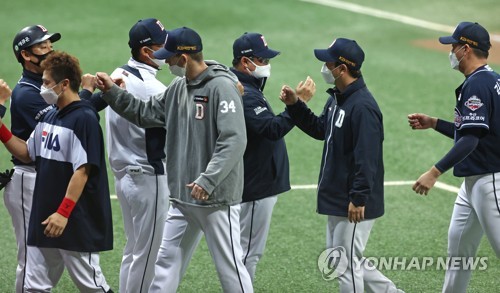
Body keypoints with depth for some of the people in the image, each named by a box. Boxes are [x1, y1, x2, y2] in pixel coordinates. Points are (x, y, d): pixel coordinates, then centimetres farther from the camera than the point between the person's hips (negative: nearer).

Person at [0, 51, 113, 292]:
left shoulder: (84, 118, -14)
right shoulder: (49, 117, 13)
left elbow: (82, 171, -19)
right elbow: (27, 154, 20)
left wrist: (64, 213, -24)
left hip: (77, 223, -9)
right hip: (44, 218, 9)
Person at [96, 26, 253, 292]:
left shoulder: (222, 87, -16)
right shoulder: (179, 88, 10)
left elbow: (234, 141, -23)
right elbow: (145, 113, 18)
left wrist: (208, 180, -28)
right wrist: (112, 91, 7)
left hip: (216, 198, -8)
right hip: (183, 196, 8)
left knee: (229, 265, -3)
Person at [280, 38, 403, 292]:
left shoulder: (362, 106, -22)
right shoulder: (336, 99, 9)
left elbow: (367, 159, -25)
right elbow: (320, 129, 22)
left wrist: (358, 200, -25)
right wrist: (295, 106, 9)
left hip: (355, 204, -10)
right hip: (336, 201, 10)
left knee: (346, 264, -2)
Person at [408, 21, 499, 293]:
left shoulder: (477, 85, -18)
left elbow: (470, 140, -26)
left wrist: (435, 172, -29)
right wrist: (434, 124, 19)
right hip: (473, 181, 11)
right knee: (458, 243, 15)